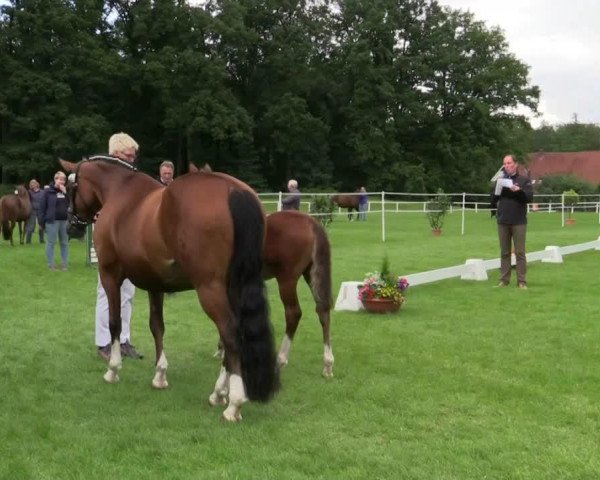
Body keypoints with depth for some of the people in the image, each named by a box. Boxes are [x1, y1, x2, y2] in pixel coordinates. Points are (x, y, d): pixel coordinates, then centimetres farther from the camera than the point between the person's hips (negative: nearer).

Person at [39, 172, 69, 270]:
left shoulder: (65, 191, 10)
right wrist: (42, 221, -9)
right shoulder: (48, 191, -4)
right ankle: (51, 264, 7)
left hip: (65, 221, 5)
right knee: (51, 243, 1)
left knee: (65, 243, 9)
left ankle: (64, 264, 16)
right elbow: (42, 207, -5)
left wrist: (65, 193, -7)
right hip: (52, 221, -5)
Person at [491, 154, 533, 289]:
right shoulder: (500, 178, 11)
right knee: (504, 252, 8)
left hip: (519, 221, -3)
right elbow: (494, 197, 13)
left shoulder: (524, 179, 2)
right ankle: (504, 280, 12)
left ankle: (522, 281, 1)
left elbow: (530, 197, -9)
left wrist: (519, 190, -24)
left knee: (520, 252, -2)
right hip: (503, 221, 3)